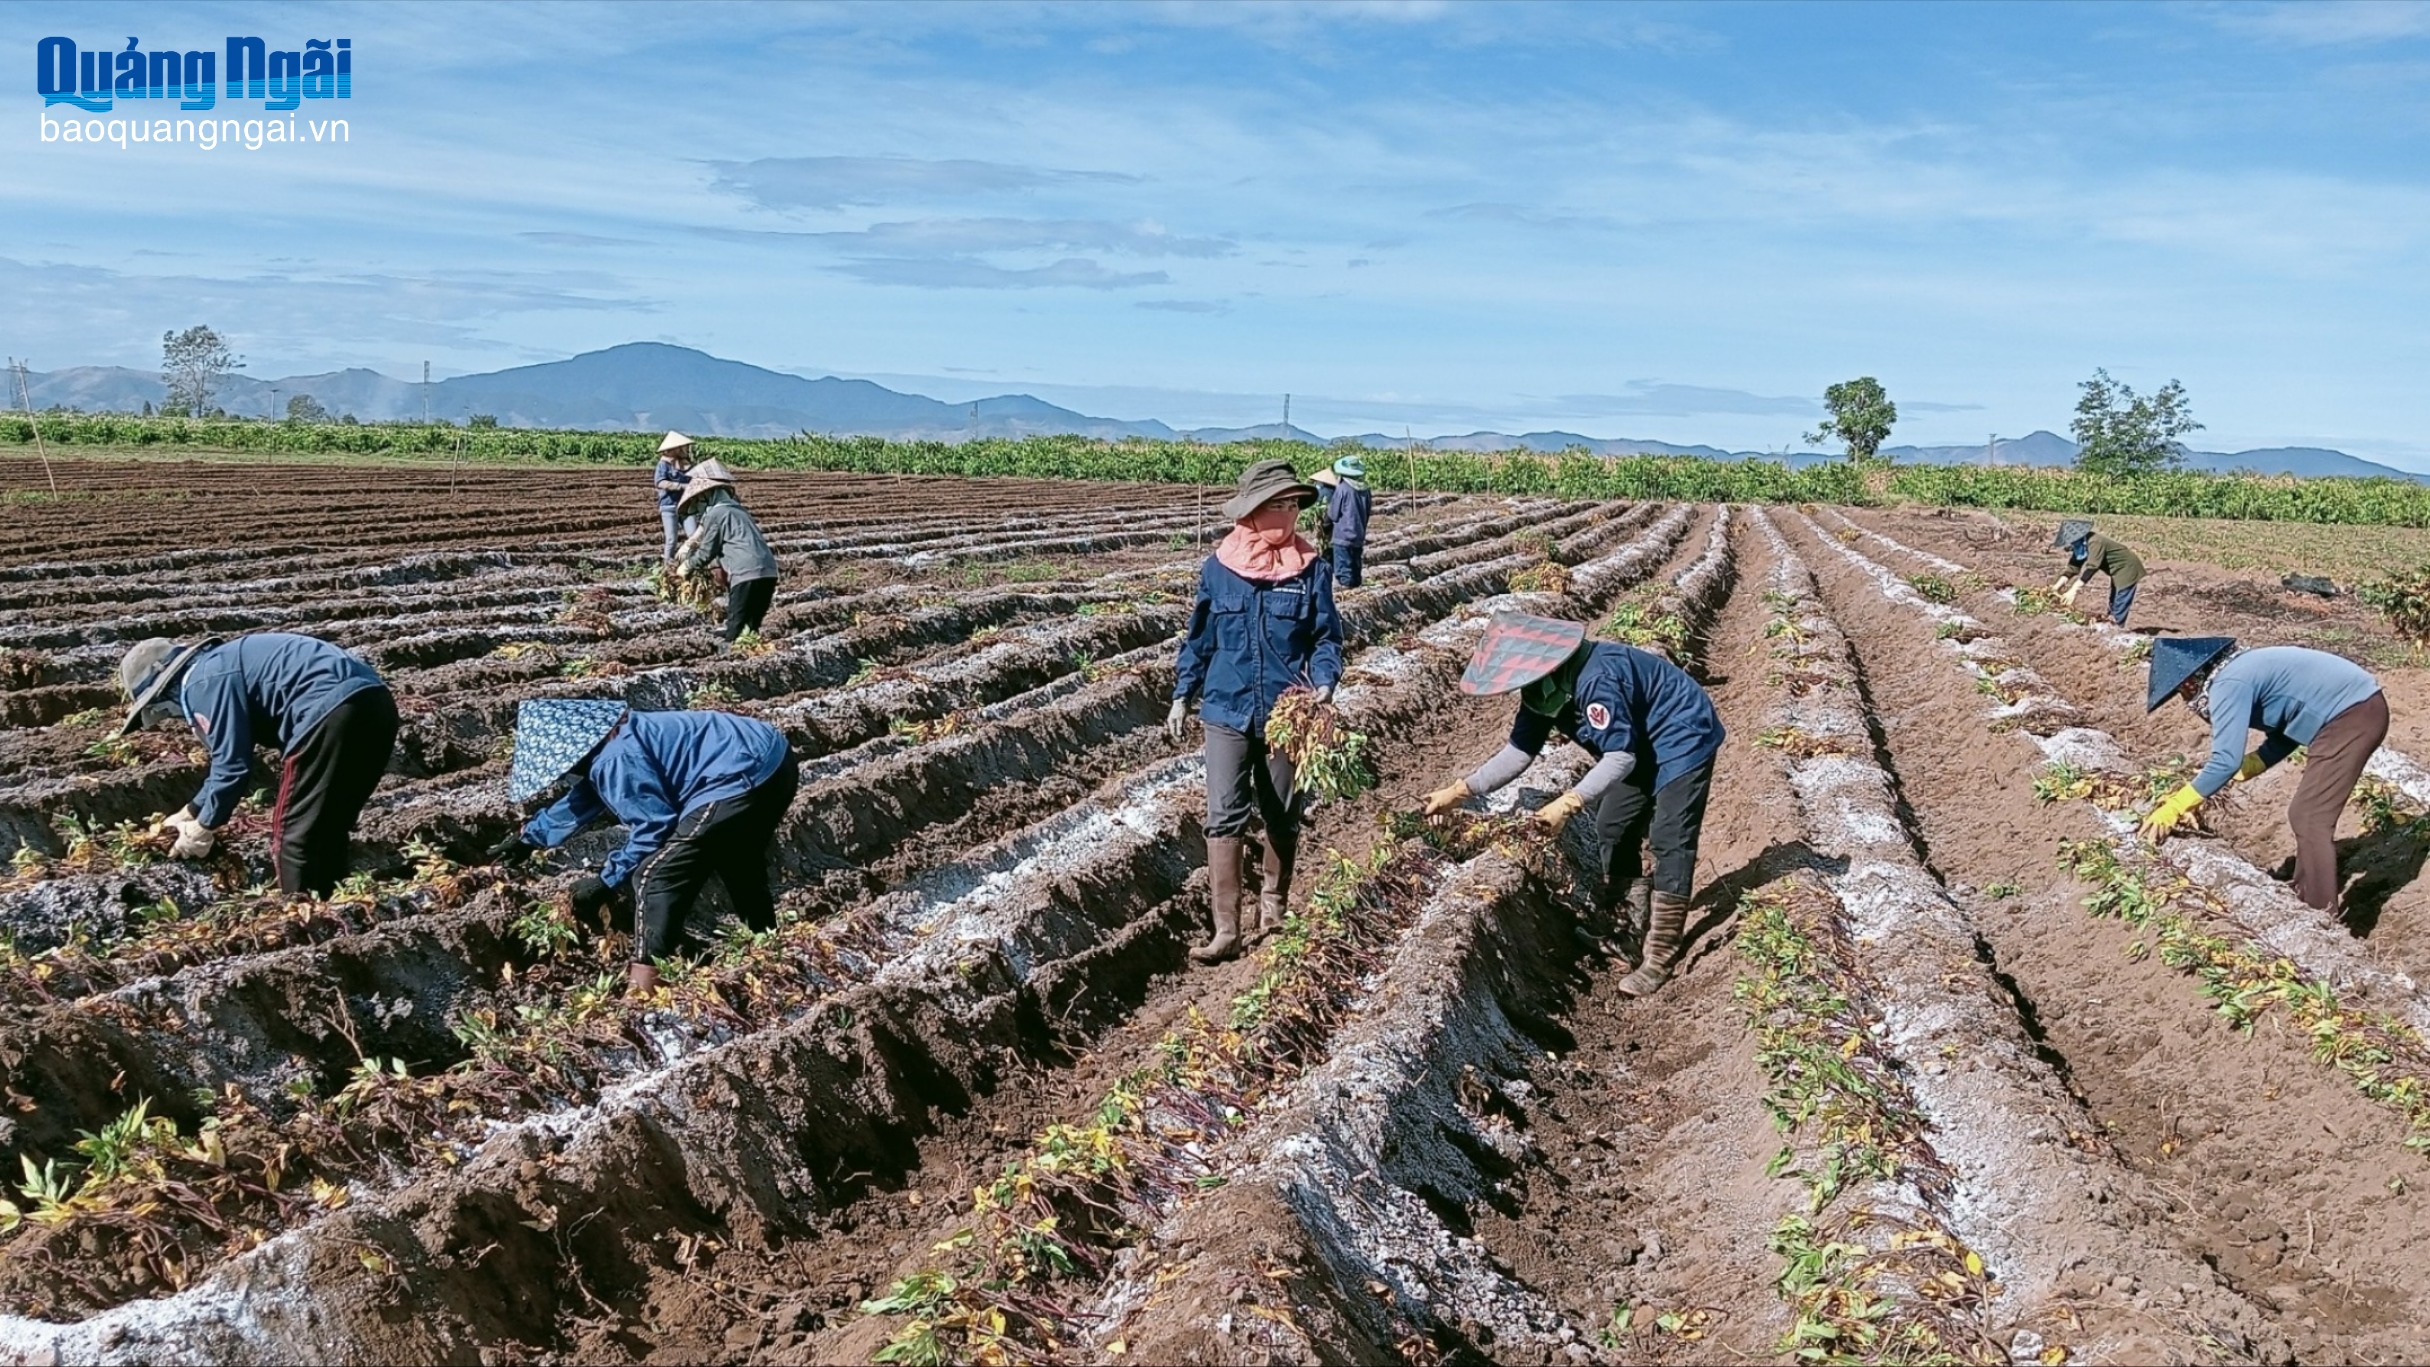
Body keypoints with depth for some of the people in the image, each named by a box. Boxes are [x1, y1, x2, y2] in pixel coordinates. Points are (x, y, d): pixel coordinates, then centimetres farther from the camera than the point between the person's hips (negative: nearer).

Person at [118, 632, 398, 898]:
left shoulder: (202, 684, -1)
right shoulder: (220, 666, 28)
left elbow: (232, 765, -3)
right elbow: (228, 756, 38)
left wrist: (204, 827, 12)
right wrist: (192, 811, 44)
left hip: (334, 710, -10)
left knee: (295, 834, 2)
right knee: (327, 831, 20)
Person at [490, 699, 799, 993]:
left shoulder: (614, 759, -15)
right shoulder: (607, 742, 17)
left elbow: (654, 826, -14)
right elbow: (580, 801, 34)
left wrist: (608, 881, -2)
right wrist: (529, 835, 47)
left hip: (743, 779, -11)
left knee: (653, 878, -5)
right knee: (739, 866, 32)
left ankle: (646, 981, -2)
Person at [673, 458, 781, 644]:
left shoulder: (716, 513, -1)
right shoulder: (736, 509, 25)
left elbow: (706, 552, 3)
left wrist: (686, 567, 19)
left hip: (747, 574, -8)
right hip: (768, 571, 8)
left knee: (735, 627, -3)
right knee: (752, 625, 13)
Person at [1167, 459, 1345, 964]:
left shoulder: (1312, 568, -5)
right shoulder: (1218, 567, -2)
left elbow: (1326, 638, -1)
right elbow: (1200, 637, 7)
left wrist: (1324, 684, -19)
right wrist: (1182, 697, 7)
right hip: (1228, 711, 0)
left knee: (1283, 819, 14)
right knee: (1224, 818, -5)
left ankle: (1272, 912, 32)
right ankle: (1226, 929, -1)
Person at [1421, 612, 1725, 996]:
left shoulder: (1594, 681, -35)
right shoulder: (1543, 686, -6)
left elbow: (1619, 757, -33)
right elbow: (1519, 752, -2)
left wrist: (1569, 803, -41)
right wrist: (1460, 791, -9)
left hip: (1683, 739, -10)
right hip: (1642, 747, 10)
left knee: (1670, 839, -13)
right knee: (1613, 830, 10)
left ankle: (1661, 957, -12)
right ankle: (1637, 927, 22)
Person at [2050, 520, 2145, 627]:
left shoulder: (2095, 543, -31)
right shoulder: (2081, 547, -3)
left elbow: (2091, 568, -39)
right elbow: (2073, 567, -3)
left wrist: (2073, 591, -44)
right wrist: (2058, 585, -15)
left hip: (2127, 569, -10)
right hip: (2118, 571, 10)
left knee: (2119, 607, -12)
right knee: (2113, 606, 16)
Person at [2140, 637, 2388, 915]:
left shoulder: (2228, 684, -16)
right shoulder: (2243, 670, 14)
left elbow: (2226, 761, -22)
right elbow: (2283, 736, 19)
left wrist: (2173, 807, -16)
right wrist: (2233, 775, 11)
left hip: (2352, 715, -10)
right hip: (2359, 708, 10)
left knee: (2311, 819, -7)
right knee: (2306, 814, 18)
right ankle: (2306, 900, 28)